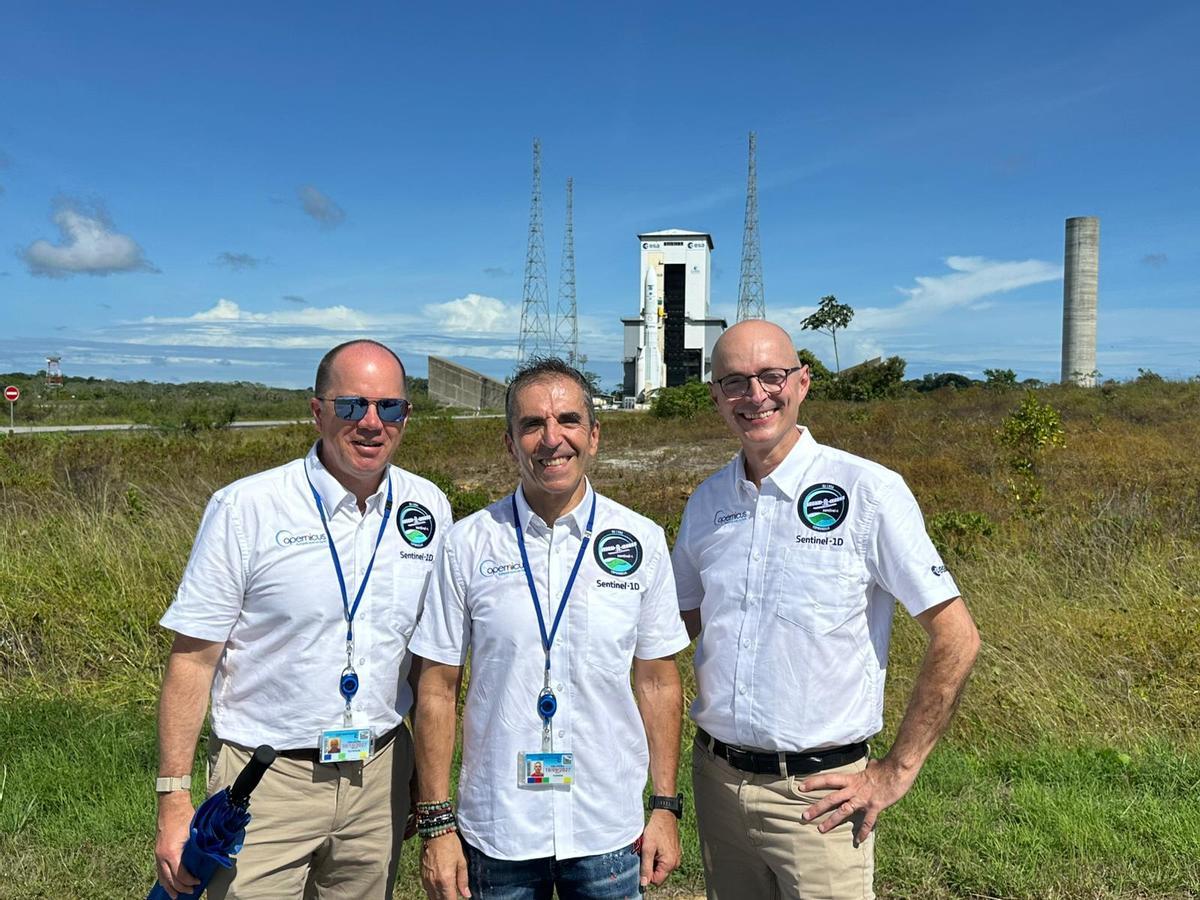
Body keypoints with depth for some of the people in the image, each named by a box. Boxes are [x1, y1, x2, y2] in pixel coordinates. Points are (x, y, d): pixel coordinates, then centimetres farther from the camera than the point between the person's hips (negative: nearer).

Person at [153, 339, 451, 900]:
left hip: (380, 774, 4)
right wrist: (174, 800, -10)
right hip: (266, 779, -3)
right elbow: (193, 657, -9)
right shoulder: (244, 508, -12)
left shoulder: (429, 508, -1)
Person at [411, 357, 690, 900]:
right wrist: (436, 823, -3)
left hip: (610, 829, 1)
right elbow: (437, 689, -2)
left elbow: (658, 683, 2)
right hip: (496, 830, 0)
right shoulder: (467, 544, -7)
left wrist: (665, 807, 2)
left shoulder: (641, 541, -4)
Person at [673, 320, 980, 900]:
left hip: (817, 790, -4)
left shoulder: (868, 491, -13)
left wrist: (896, 771, -9)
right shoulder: (706, 502, 3)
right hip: (716, 778, 5)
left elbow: (955, 637, -11)